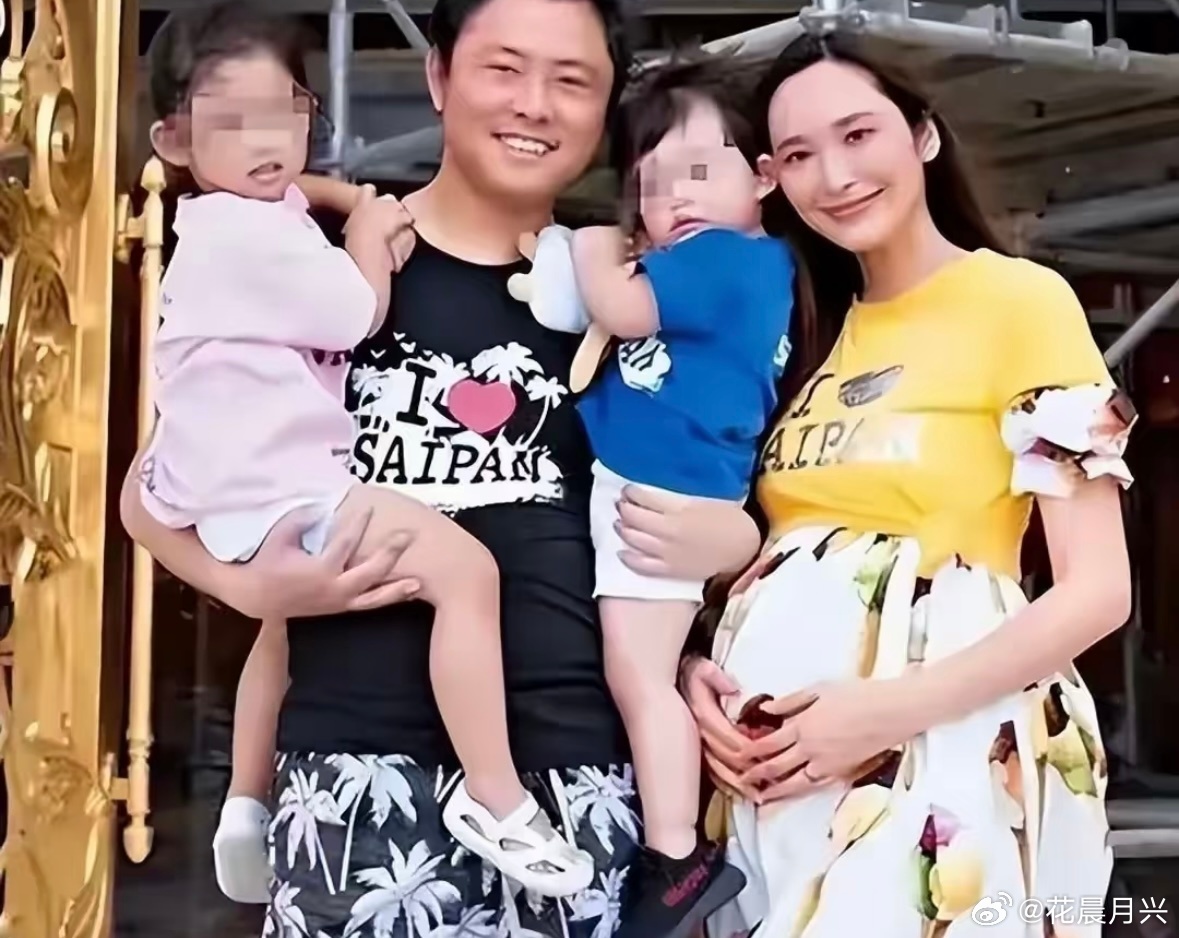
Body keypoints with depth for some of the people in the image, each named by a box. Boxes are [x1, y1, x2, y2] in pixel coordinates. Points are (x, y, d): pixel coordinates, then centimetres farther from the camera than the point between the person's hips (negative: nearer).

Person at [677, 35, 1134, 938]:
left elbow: (1098, 591, -10)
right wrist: (696, 666, -4)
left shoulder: (1023, 298, -4)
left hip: (938, 747, -5)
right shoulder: (813, 331, 15)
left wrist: (893, 709, -19)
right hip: (769, 748, 6)